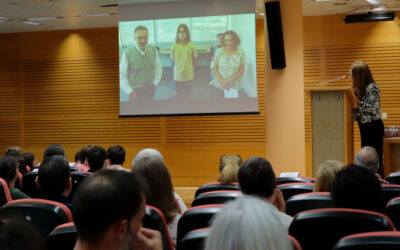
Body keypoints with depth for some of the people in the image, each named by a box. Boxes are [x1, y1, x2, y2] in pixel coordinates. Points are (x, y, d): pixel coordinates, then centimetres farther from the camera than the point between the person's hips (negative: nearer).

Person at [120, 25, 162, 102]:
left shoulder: (153, 50, -2)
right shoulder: (127, 54, -14)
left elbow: (158, 68, 10)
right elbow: (122, 76, -10)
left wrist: (155, 83, 2)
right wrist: (130, 92, -14)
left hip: (150, 90, 3)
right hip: (135, 91, -3)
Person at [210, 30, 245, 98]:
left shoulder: (240, 52, -5)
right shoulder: (219, 51, -3)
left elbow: (241, 71, -4)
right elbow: (215, 68, 1)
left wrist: (228, 80, -13)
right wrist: (222, 81, -12)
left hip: (235, 87, -1)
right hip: (219, 85, 1)